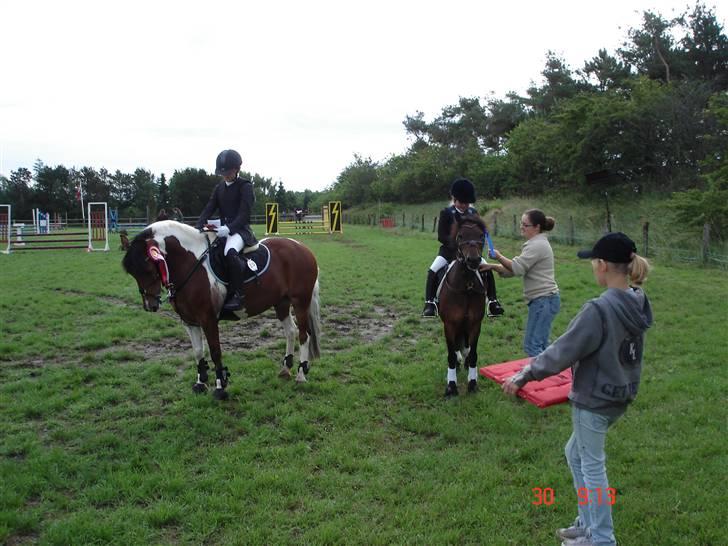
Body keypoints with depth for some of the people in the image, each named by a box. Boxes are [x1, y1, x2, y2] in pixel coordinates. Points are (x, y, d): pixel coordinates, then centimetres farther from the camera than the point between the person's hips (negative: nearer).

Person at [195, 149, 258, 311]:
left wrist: (229, 228, -30)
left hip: (240, 229, -8)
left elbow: (244, 214, -15)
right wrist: (197, 227, -11)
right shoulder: (219, 188, 16)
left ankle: (237, 295, -34)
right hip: (222, 229, 8)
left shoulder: (245, 186, -5)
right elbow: (209, 209, 7)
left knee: (230, 252, -37)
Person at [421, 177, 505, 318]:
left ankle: (492, 302, 1)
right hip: (449, 250, -3)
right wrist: (456, 242, -26)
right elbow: (441, 236, -11)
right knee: (433, 271, -24)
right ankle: (430, 303, -15)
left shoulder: (473, 213, 4)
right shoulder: (446, 213, -6)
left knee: (488, 270, -12)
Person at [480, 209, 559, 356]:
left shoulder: (537, 245, -15)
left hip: (543, 300, -11)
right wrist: (493, 266, 5)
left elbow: (517, 268, -19)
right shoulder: (536, 243, 17)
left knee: (531, 345, -9)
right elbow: (517, 268, 15)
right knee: (541, 344, 16)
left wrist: (499, 257, -5)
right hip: (544, 299, 11)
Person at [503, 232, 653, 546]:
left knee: (592, 466, 8)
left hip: (594, 400, -8)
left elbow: (562, 352, -22)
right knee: (575, 454, 22)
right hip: (619, 394, 8)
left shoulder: (599, 309, -26)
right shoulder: (637, 304, 0)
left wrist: (524, 377, -13)